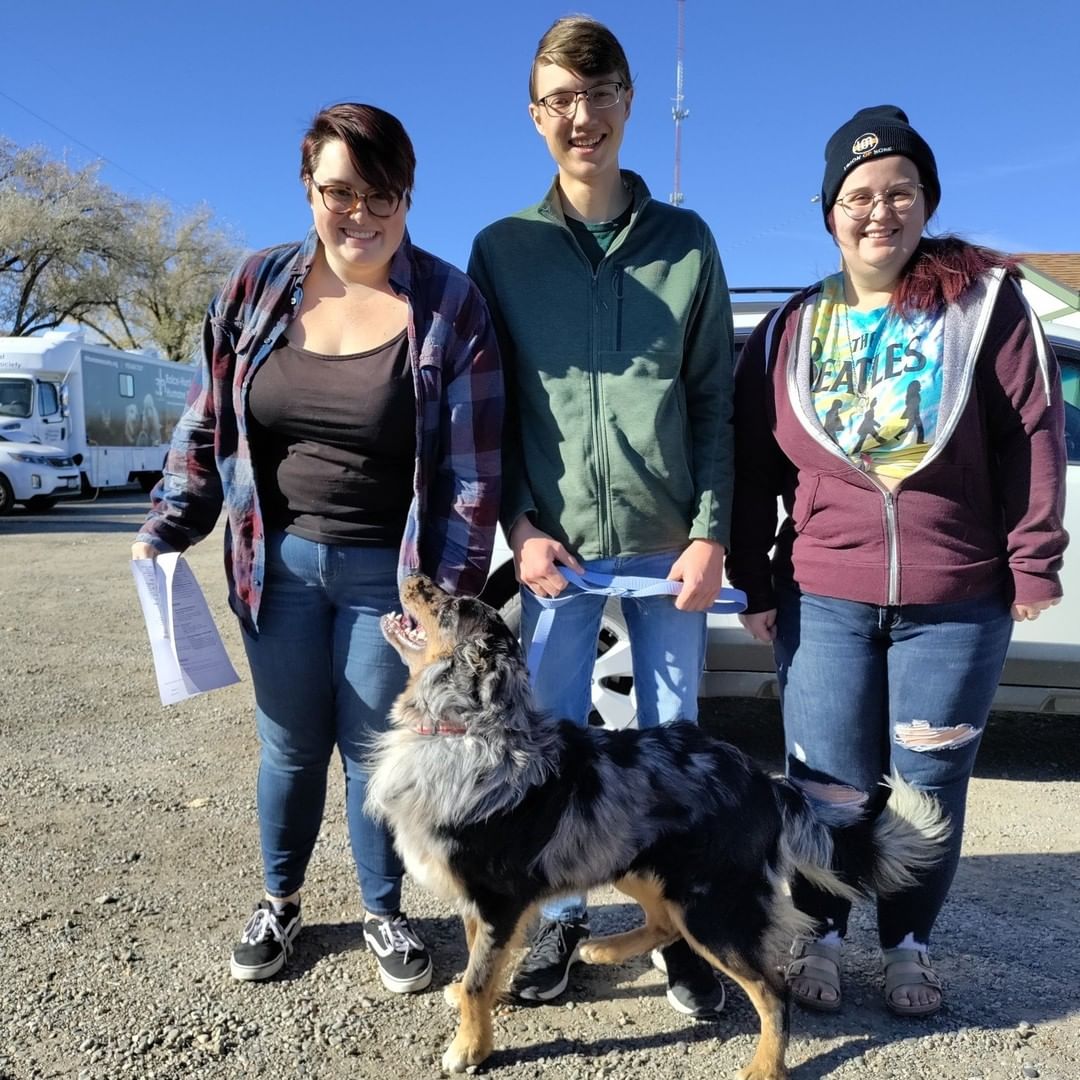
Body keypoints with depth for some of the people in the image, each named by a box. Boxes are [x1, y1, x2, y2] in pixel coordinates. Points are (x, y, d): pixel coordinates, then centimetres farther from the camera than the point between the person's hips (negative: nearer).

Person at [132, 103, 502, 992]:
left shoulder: (450, 305, -8)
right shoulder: (258, 287, 1)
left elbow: (473, 466, -8)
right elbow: (207, 425, 8)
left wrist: (454, 592, -10)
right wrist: (168, 527, 2)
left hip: (387, 571, -2)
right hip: (280, 559, 3)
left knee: (375, 747, 9)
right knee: (290, 745, 15)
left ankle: (384, 913, 32)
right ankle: (280, 902, 38)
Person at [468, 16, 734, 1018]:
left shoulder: (687, 242, 5)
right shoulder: (502, 247, 5)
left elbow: (715, 402, 4)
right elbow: (488, 406, 4)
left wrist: (711, 531, -5)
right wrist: (520, 526, -6)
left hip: (668, 543, 0)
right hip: (556, 542, 0)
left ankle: (679, 925, 28)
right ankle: (559, 918, 29)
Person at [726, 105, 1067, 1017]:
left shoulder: (986, 302, 1)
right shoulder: (790, 331, 6)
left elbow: (1034, 432, -1)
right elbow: (754, 469, 7)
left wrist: (1034, 560, -5)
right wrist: (756, 587, 5)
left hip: (959, 603, 0)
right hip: (822, 600, 1)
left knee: (932, 783, 11)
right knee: (830, 785, 7)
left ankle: (908, 943, 31)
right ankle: (818, 934, 28)